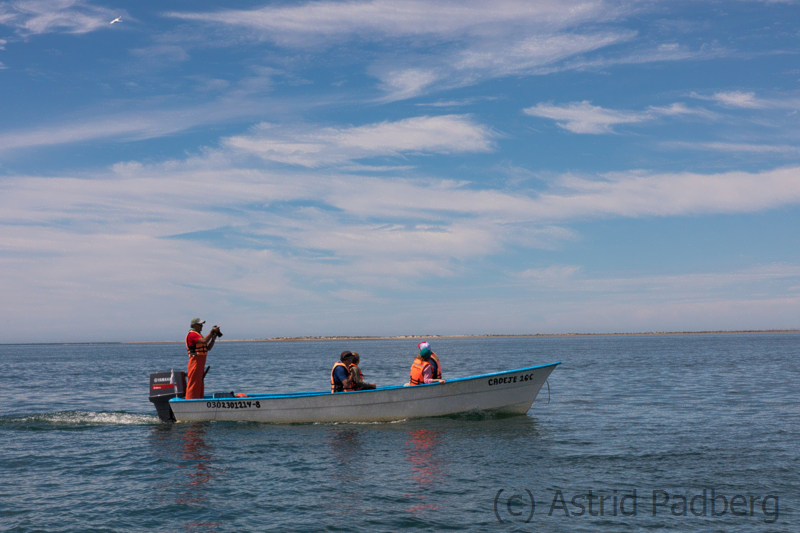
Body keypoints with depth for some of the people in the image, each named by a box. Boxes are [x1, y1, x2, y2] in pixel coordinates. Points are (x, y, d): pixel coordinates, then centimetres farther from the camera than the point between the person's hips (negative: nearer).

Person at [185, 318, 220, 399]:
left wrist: (213, 339, 3)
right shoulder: (192, 334, -10)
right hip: (195, 361, -10)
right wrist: (212, 331, -18)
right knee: (193, 384, -10)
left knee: (200, 385, 11)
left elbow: (208, 347, 19)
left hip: (201, 363, 10)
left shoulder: (198, 335, 22)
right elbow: (204, 341, -26)